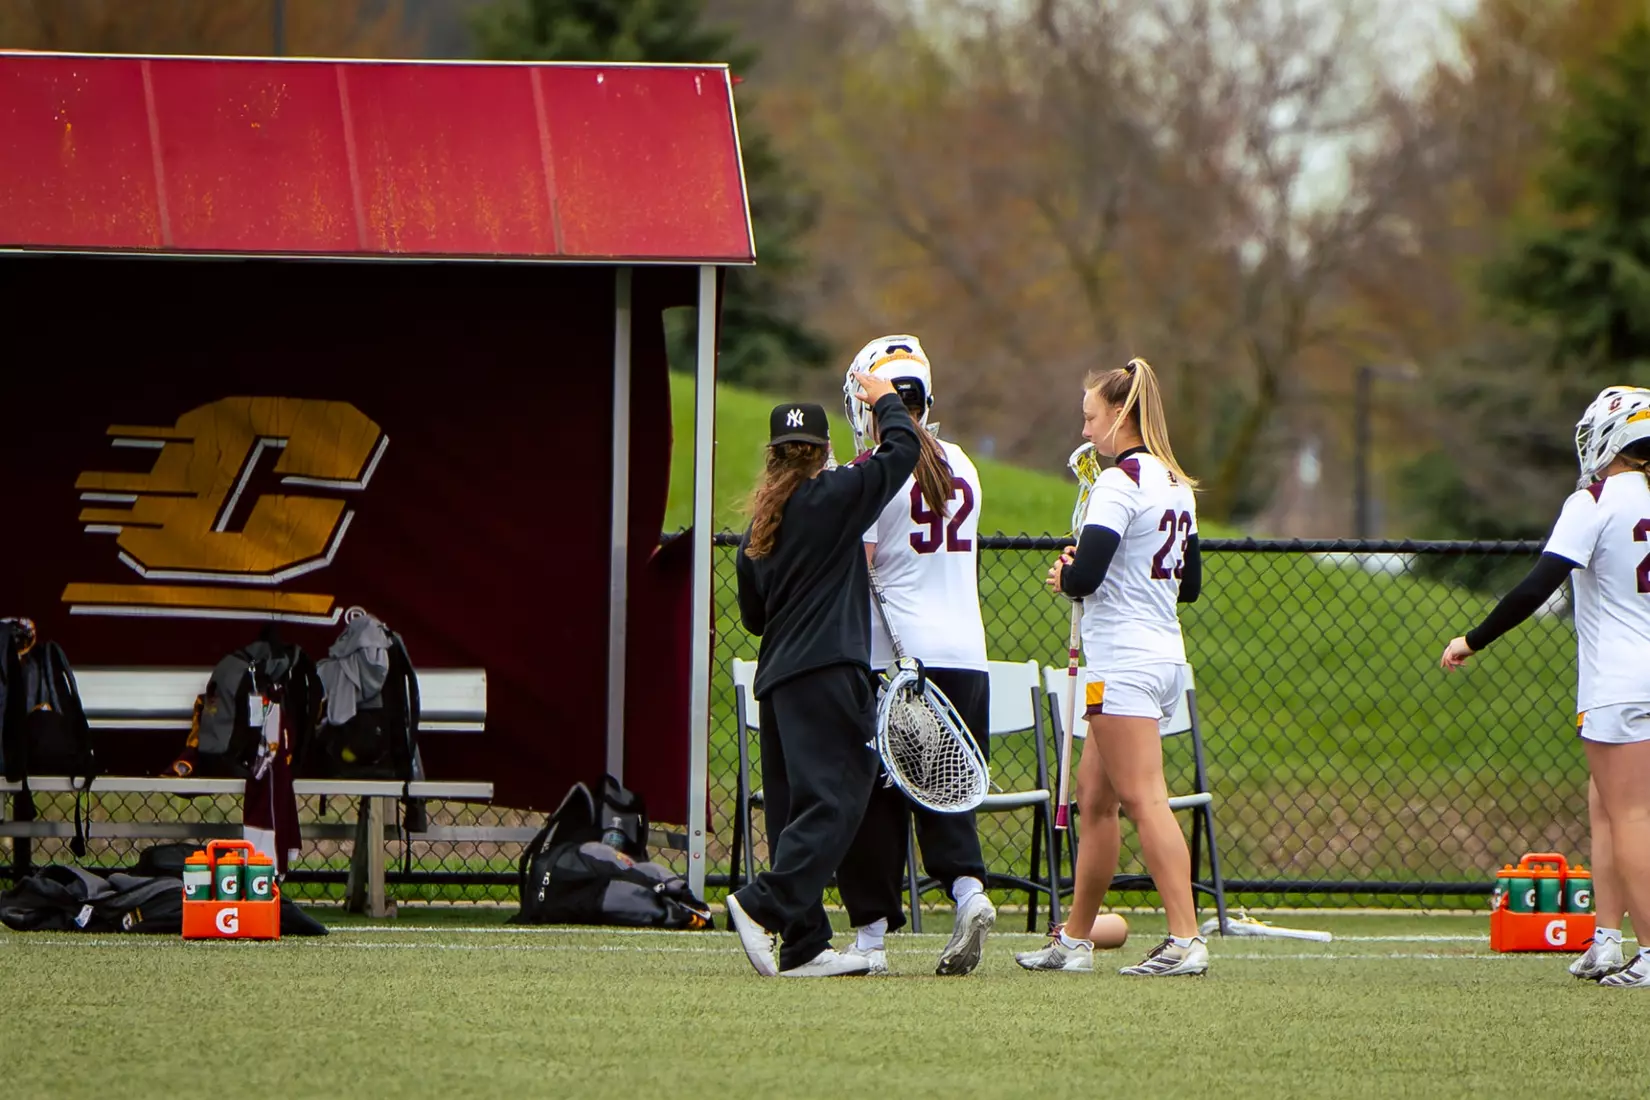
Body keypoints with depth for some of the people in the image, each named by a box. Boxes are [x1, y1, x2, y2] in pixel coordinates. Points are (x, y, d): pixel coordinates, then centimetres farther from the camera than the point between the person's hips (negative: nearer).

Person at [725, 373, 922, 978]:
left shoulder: (758, 526, 14)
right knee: (833, 801, -12)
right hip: (826, 673, -8)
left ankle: (805, 944, 6)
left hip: (776, 677, 8)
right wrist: (886, 401, 17)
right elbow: (901, 451, 1)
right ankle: (764, 905, -26)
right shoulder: (832, 497, -4)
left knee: (795, 809, 8)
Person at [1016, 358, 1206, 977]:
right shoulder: (1177, 486, 15)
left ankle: (1185, 941, -19)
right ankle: (1074, 938, 20)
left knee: (1145, 800, -12)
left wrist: (1065, 576, 2)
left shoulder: (1120, 482, -13)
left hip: (1124, 663, -10)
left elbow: (1084, 576, -22)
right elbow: (1190, 585, 22)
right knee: (1095, 798, 15)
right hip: (1166, 655, 10)